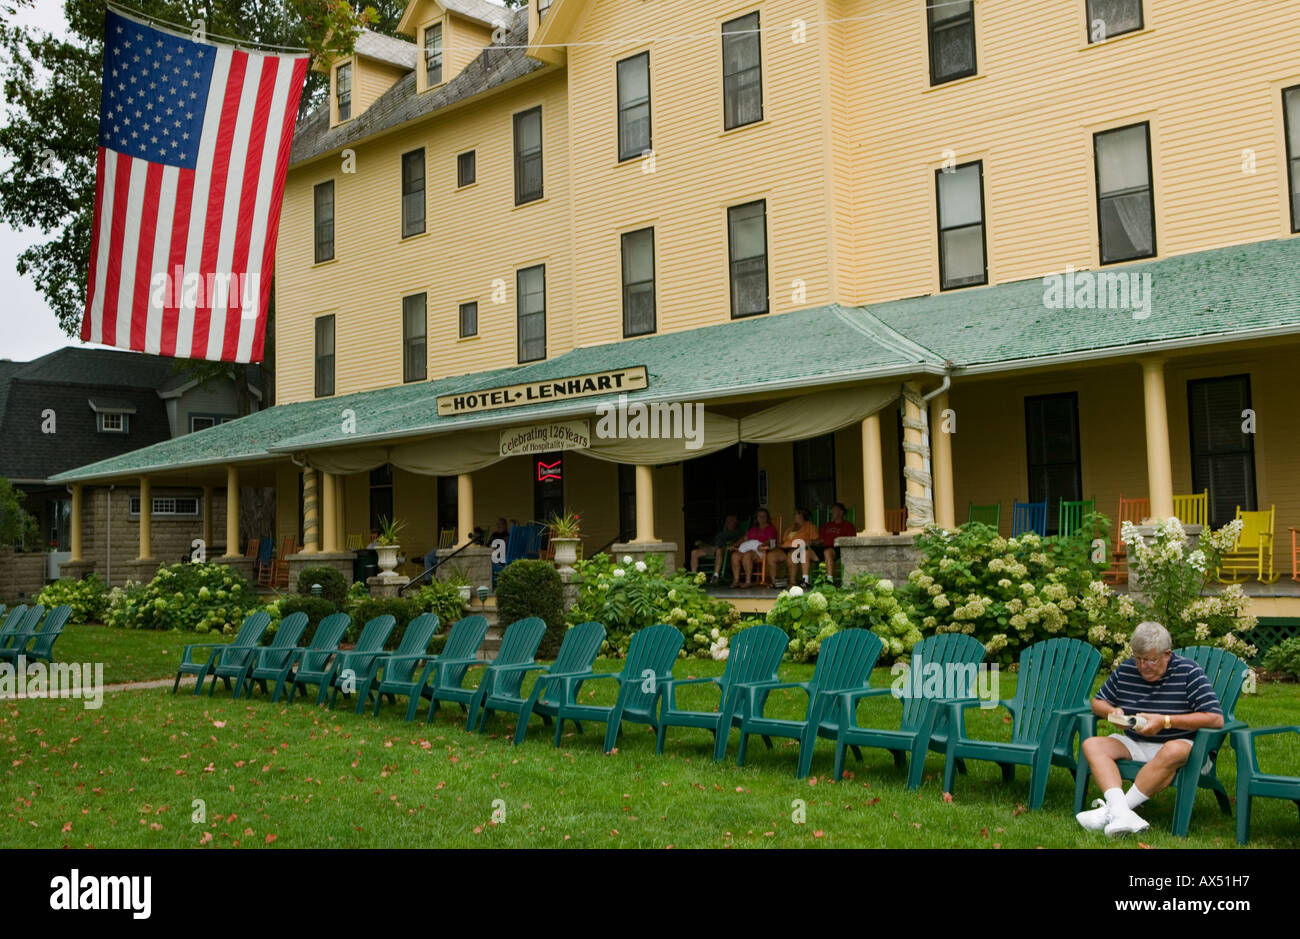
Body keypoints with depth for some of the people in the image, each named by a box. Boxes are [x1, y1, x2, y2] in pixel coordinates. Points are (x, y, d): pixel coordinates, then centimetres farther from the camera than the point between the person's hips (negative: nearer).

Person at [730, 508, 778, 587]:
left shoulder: (771, 528, 15)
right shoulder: (753, 528, 33)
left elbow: (771, 541, -1)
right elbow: (745, 538, 26)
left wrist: (762, 545, -21)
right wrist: (735, 545, 8)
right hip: (748, 548, 5)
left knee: (747, 555, -38)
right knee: (735, 555, -26)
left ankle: (748, 581, -40)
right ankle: (736, 580, -32)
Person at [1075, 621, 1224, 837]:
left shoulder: (1189, 672, -7)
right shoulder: (1125, 670, 5)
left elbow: (1216, 719, -16)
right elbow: (1097, 702, 18)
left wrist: (1165, 721, -21)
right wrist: (1112, 712, -7)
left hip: (1177, 744, -5)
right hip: (1133, 744, 5)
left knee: (1173, 751, -39)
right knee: (1092, 744, -19)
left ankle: (1111, 811, -37)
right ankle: (1121, 813, -42)